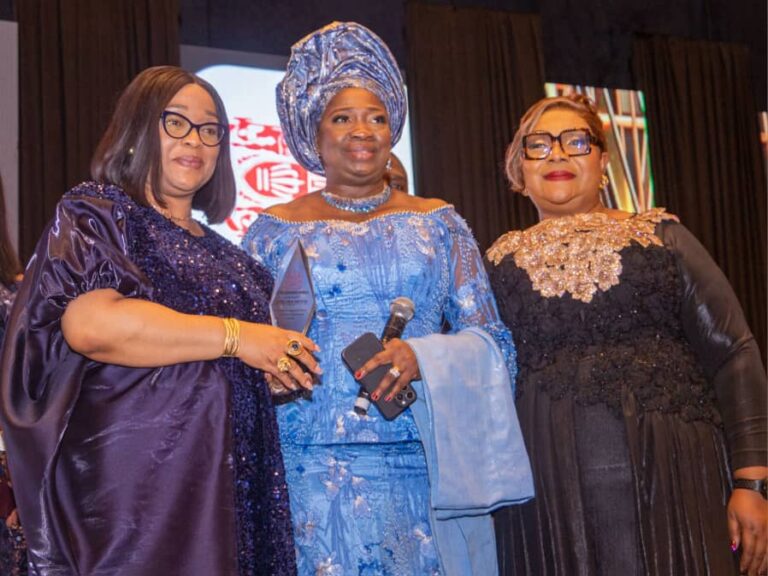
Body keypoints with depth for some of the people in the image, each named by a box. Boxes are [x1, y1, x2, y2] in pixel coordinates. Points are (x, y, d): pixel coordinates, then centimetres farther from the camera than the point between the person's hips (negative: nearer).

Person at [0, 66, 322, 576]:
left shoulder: (221, 252, 19)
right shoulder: (93, 216, -2)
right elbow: (89, 324, -22)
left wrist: (282, 367, 9)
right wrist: (235, 337, -18)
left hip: (226, 486, 7)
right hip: (132, 489, -7)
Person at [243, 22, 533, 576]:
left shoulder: (439, 222, 9)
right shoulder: (275, 229, 8)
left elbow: (490, 341, 5)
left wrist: (425, 358, -14)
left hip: (425, 468, 1)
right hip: (314, 470, -1)